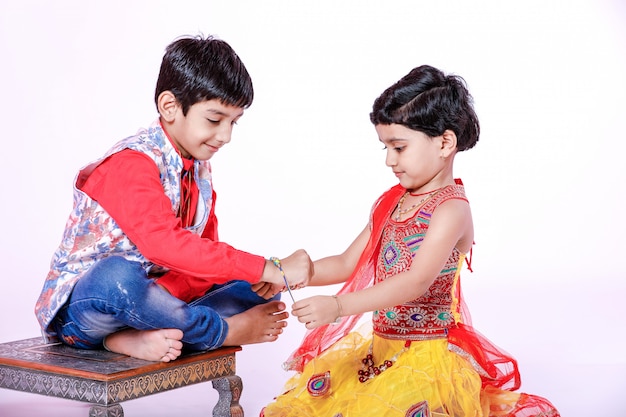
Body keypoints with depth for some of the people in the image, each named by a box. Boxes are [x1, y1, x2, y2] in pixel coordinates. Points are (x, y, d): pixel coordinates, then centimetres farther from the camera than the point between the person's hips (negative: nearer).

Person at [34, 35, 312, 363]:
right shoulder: (132, 164, -22)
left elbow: (203, 248, 8)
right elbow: (163, 243, -38)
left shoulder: (199, 167, 8)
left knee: (261, 289, -3)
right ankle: (224, 330, -20)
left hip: (150, 298, 8)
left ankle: (138, 337, -22)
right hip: (81, 308, -8)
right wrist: (266, 269, -38)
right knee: (117, 275, -43)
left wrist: (263, 276, -14)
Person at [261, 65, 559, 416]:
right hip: (379, 347, 7)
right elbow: (348, 263, 14)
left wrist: (338, 306, -37)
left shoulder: (451, 209, -15)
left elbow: (417, 281, -27)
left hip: (428, 354, -7)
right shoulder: (389, 203, 10)